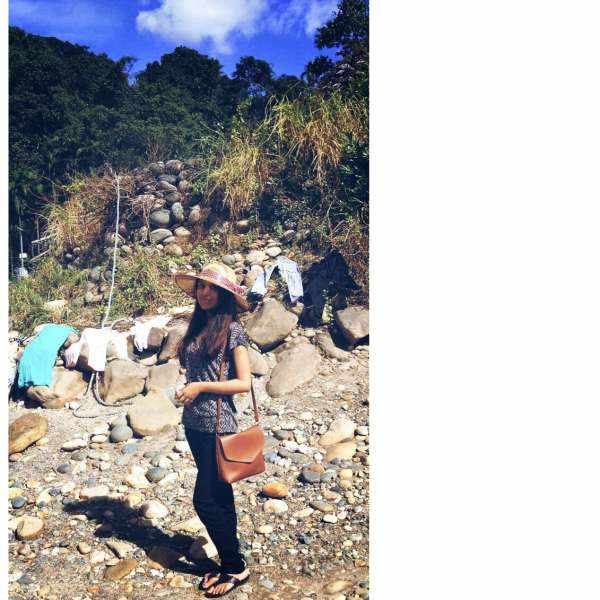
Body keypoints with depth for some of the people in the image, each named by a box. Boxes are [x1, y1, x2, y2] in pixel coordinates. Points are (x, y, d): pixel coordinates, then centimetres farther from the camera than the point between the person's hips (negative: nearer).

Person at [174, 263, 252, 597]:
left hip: (218, 423, -7)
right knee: (220, 496, 16)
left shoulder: (232, 330, -11)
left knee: (206, 500, -3)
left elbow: (244, 383, -14)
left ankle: (236, 568, 16)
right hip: (194, 423, 7)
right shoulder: (198, 327, 9)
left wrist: (201, 387, -15)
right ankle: (230, 565, 29)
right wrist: (187, 393, 7)